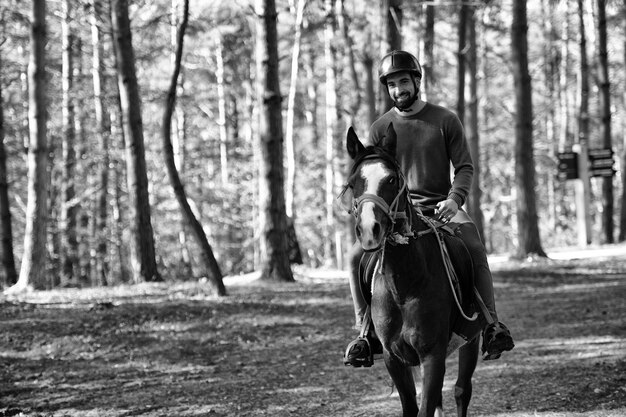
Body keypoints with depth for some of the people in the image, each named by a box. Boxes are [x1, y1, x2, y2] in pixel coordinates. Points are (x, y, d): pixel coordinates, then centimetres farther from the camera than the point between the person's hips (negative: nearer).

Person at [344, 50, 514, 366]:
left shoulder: (445, 120, 3)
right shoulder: (381, 128, 6)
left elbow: (464, 167, 0)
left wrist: (454, 200, -19)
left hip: (441, 206, -2)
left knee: (475, 250, -30)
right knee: (357, 256, -20)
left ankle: (492, 325, -25)